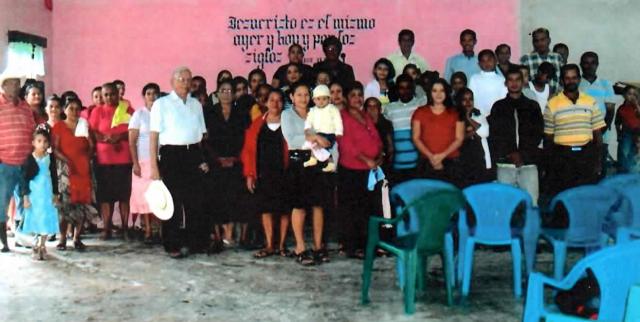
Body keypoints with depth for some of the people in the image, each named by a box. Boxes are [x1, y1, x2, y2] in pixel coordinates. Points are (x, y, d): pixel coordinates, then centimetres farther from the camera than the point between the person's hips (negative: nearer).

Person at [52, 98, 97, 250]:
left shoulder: (84, 125, 17)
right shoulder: (59, 126, 6)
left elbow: (91, 146, 14)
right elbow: (55, 149, -2)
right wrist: (66, 160, -15)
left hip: (83, 168, 3)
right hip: (65, 168, -3)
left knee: (82, 202, -3)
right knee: (65, 202, -9)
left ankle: (77, 238, 3)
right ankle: (62, 238, -4)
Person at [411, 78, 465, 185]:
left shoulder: (455, 113, 11)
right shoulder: (420, 112, 11)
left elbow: (459, 138, 6)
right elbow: (416, 138, 6)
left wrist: (442, 155, -8)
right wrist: (430, 156, -8)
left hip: (451, 162, 0)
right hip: (427, 163, 0)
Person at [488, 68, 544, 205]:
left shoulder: (533, 106, 14)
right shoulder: (498, 107, 12)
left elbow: (538, 134, 5)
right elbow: (494, 135, 5)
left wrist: (522, 154, -8)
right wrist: (511, 154, -7)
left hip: (529, 163, 0)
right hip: (505, 164, 0)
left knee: (531, 202, -7)